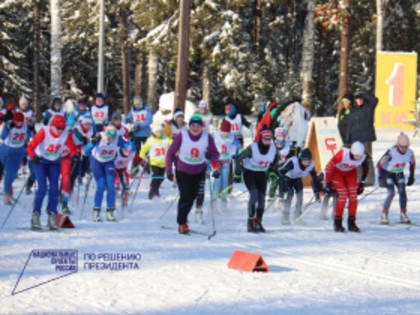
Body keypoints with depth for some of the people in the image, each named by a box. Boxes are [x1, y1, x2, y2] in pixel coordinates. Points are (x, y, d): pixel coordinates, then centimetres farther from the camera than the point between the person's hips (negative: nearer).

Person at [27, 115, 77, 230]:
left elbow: (72, 149, -7)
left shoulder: (66, 135, -16)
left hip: (55, 162, 3)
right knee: (42, 188, -14)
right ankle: (35, 216, -7)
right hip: (40, 160, -3)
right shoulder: (44, 132, -25)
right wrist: (33, 157, -44)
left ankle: (52, 217, 2)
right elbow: (30, 147, -26)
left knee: (54, 189, -6)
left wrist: (75, 156, -28)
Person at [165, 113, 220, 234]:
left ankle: (183, 217, 34)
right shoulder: (182, 136, -15)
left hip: (199, 171, 2)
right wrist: (168, 170, -12)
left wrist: (211, 155, -29)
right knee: (185, 196, -10)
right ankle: (182, 223, 5)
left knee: (192, 196, 9)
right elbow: (170, 153, -6)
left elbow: (216, 154, -5)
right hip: (183, 171, -2)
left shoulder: (207, 137, -11)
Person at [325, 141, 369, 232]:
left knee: (353, 196, -9)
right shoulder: (342, 154, -38)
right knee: (343, 196, -17)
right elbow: (329, 166, -25)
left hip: (351, 173, 4)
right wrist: (328, 183, -19)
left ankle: (351, 223, 3)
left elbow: (365, 169, -1)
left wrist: (362, 183, 3)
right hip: (337, 171, -4)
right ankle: (337, 223, -5)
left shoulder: (364, 157, -25)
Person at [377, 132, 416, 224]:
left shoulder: (410, 153, -19)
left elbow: (413, 162, 4)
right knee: (391, 193, -17)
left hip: (399, 173, 4)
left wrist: (411, 176, 7)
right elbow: (380, 164, -24)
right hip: (387, 172, -4)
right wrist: (381, 177, -24)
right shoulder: (391, 152, -34)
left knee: (402, 191, -10)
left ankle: (403, 215, 3)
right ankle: (384, 216, -7)